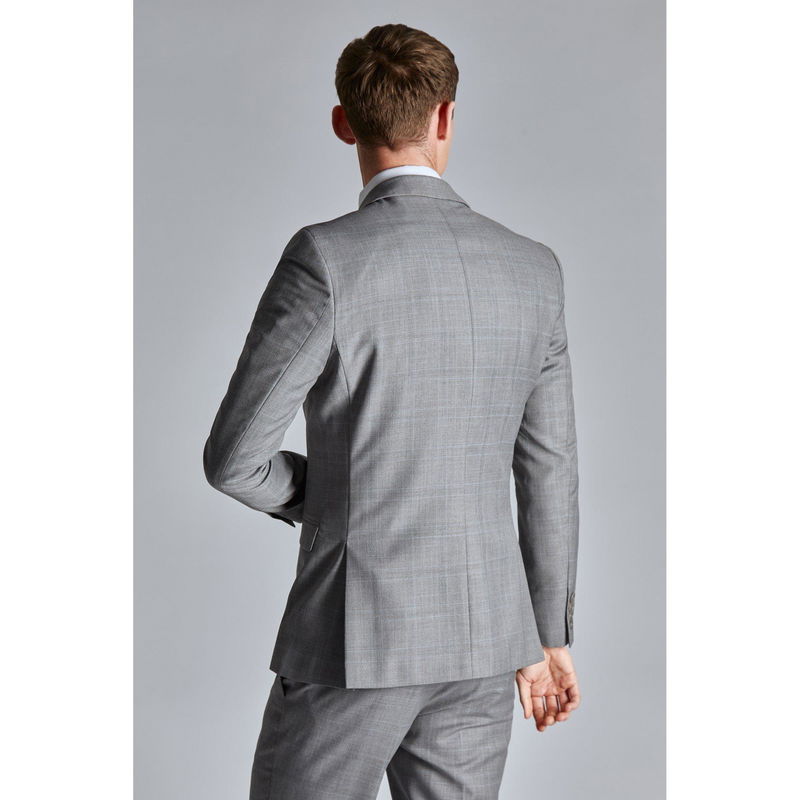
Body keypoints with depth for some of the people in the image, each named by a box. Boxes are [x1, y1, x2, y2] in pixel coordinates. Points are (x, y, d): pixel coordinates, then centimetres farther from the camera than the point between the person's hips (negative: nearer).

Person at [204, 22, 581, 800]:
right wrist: (548, 634, 18)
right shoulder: (532, 268, 2)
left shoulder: (327, 256, -16)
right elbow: (549, 470, 7)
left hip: (357, 631, -5)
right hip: (484, 631, 5)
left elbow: (235, 458, -13)